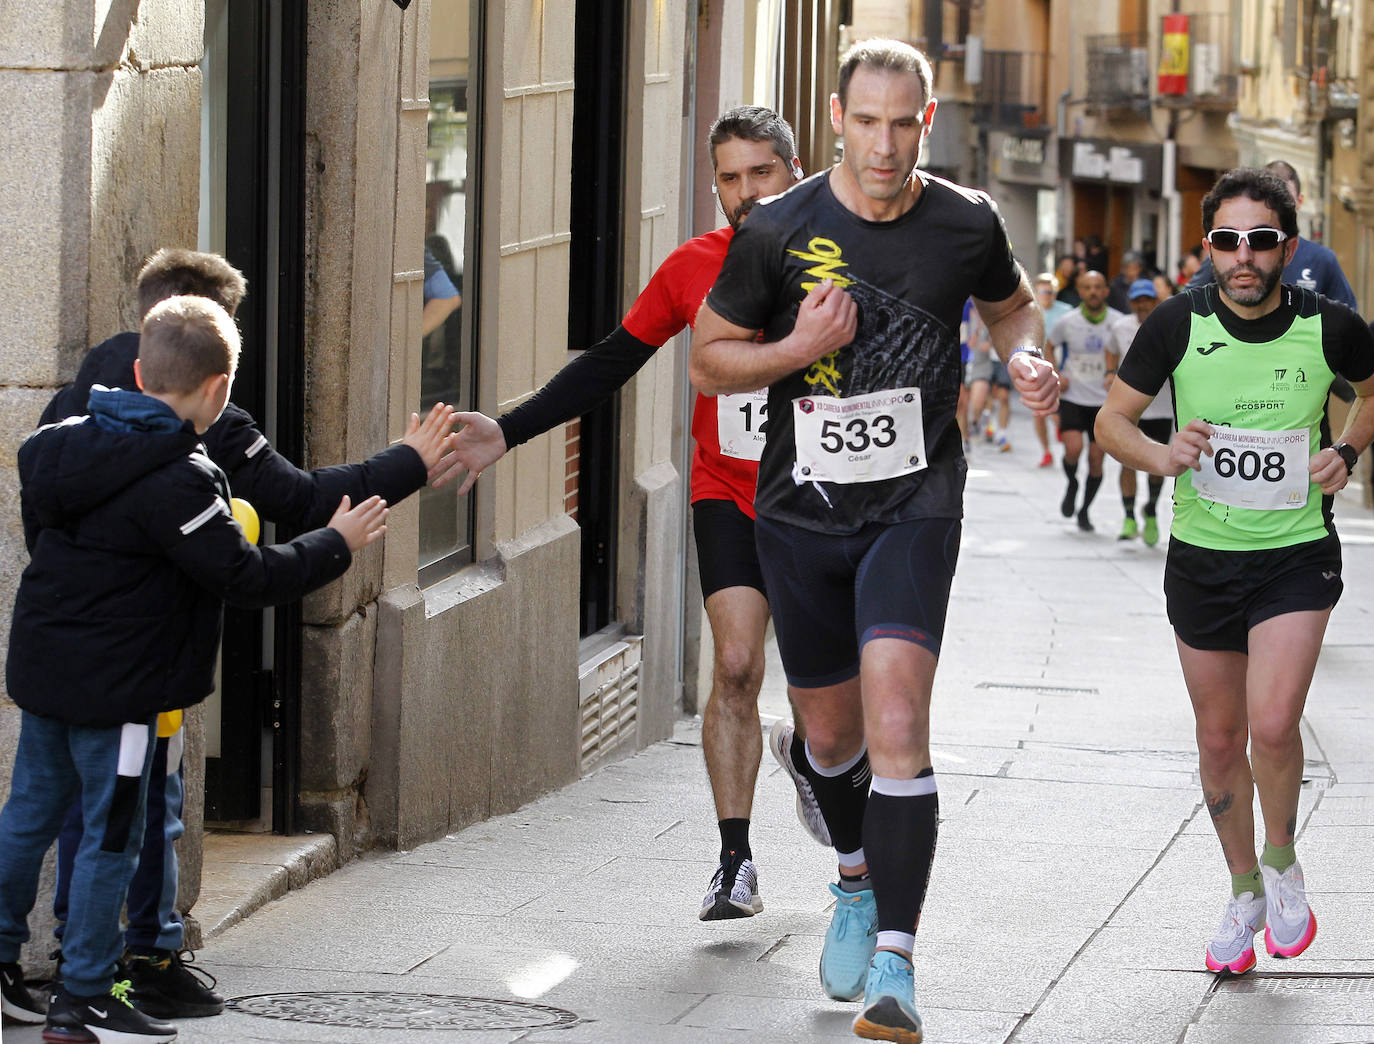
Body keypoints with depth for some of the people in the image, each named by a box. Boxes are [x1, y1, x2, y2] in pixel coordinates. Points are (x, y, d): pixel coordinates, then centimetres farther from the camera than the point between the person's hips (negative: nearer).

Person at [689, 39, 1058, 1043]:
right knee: (831, 731, 14)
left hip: (915, 507, -2)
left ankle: (894, 962, -21)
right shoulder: (777, 231, -7)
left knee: (896, 716, -20)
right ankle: (859, 881, 46)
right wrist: (800, 348, -16)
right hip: (802, 509, 2)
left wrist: (1027, 357, -3)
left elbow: (1010, 302, 19)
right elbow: (709, 359, 2)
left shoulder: (966, 225, -4)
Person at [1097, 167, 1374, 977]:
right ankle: (1245, 894, 30)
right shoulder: (1179, 325, -10)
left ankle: (1283, 864, 9)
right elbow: (1113, 418, 0)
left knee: (1274, 725, -18)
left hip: (1297, 554, -2)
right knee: (1220, 739, 10)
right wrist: (1160, 455, -19)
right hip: (1202, 558, 2)